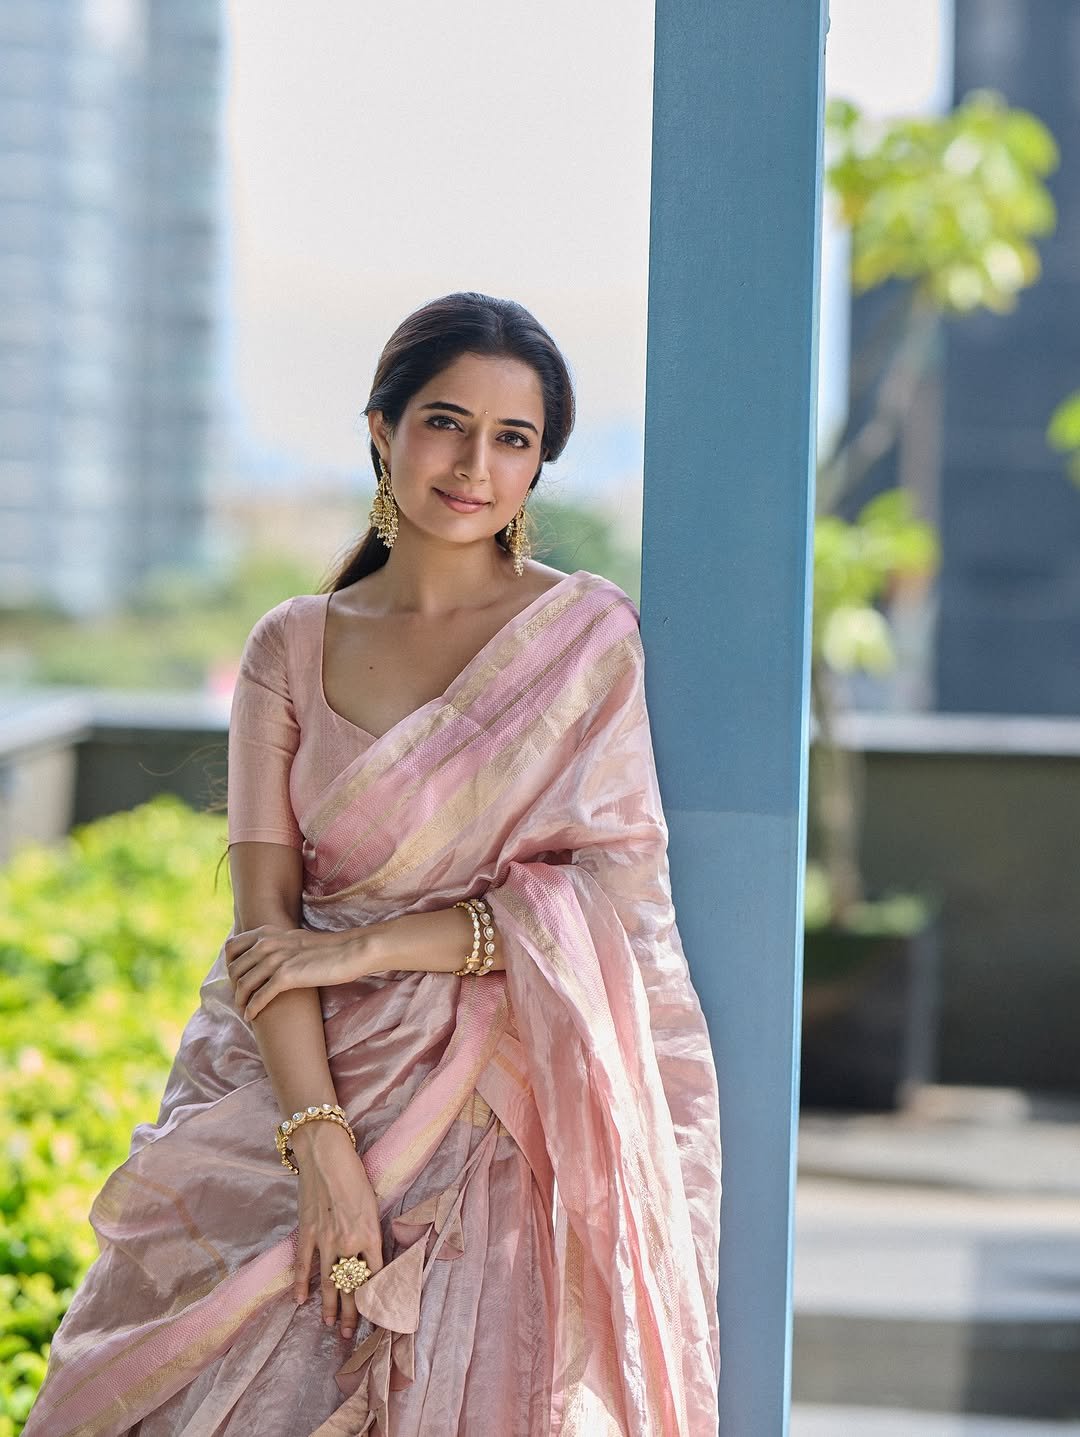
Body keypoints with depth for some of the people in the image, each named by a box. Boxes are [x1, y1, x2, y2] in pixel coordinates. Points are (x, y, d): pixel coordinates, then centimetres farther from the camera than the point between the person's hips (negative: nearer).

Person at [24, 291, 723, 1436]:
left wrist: (367, 945, -9)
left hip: (507, 1121, -2)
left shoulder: (590, 633, 2)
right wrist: (322, 1145, -15)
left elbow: (618, 892, -5)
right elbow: (266, 921, -1)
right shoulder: (292, 646, 7)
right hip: (297, 1093, 2)